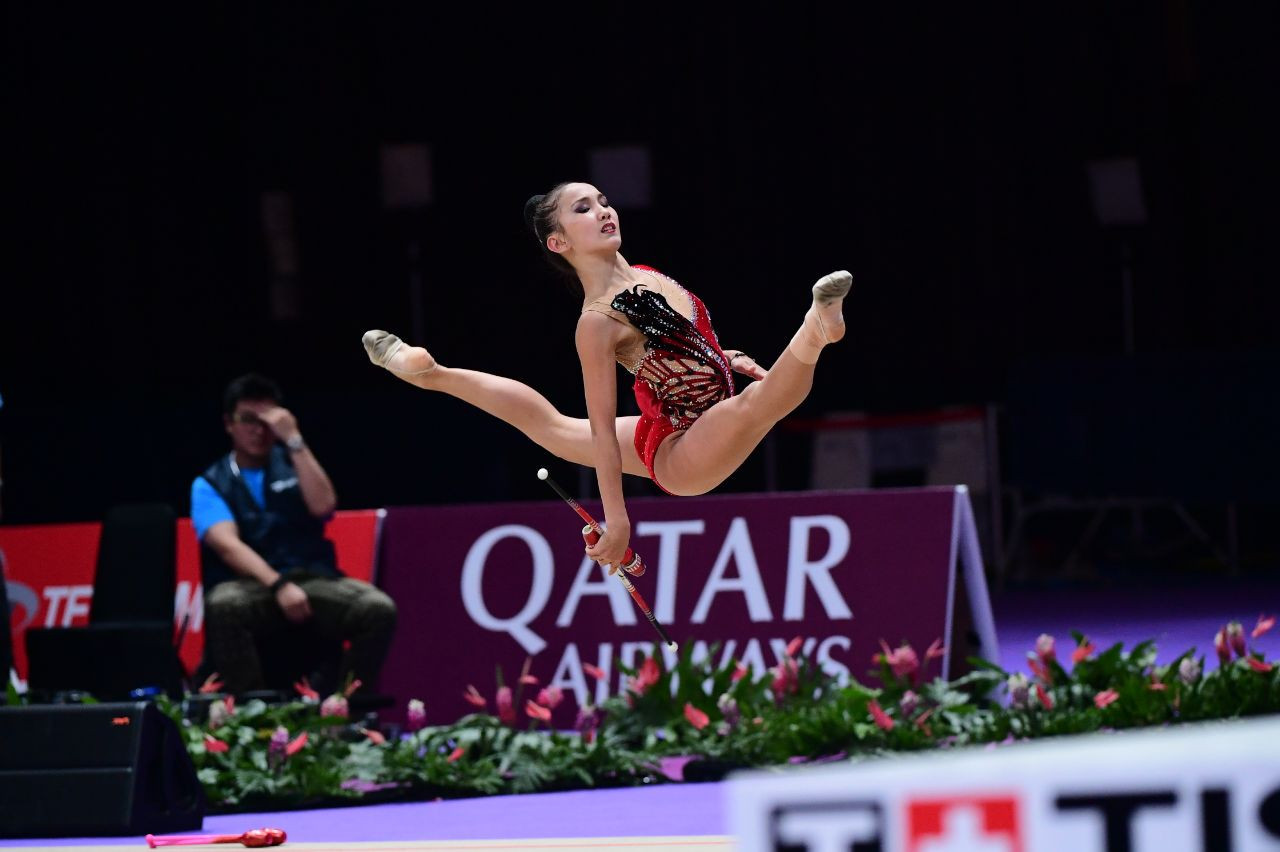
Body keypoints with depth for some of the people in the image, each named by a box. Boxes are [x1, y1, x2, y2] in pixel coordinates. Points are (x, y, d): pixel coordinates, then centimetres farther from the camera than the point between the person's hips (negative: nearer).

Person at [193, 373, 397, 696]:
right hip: (251, 585, -2)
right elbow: (228, 545, -10)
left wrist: (294, 440, -6)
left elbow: (323, 506, -3)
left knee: (379, 609, -27)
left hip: (313, 581, 3)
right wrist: (278, 585, -26)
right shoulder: (210, 485, 9)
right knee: (223, 605, -39)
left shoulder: (294, 465, 19)